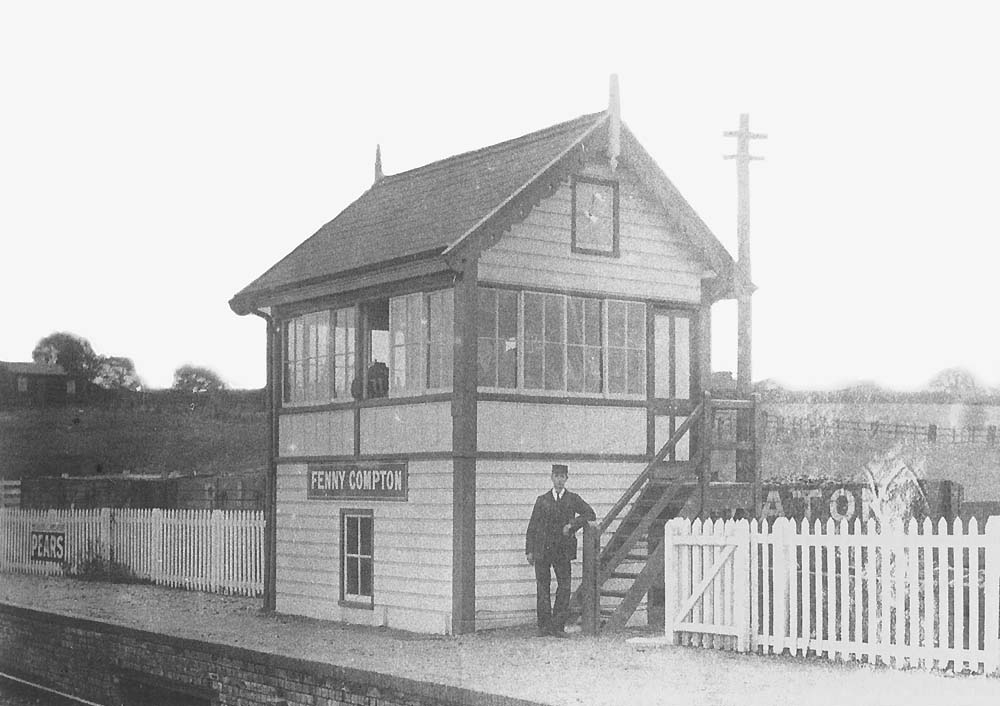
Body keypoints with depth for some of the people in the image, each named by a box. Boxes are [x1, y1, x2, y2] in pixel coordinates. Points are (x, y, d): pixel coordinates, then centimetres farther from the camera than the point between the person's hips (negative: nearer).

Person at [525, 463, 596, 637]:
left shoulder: (573, 499, 8)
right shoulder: (542, 500, 9)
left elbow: (590, 514, 3)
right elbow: (532, 526, 9)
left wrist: (572, 524, -10)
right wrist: (529, 550, 1)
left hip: (563, 549, 0)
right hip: (542, 549, 0)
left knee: (564, 587, -5)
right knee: (542, 587, 0)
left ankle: (558, 626, 1)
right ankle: (544, 625, 5)